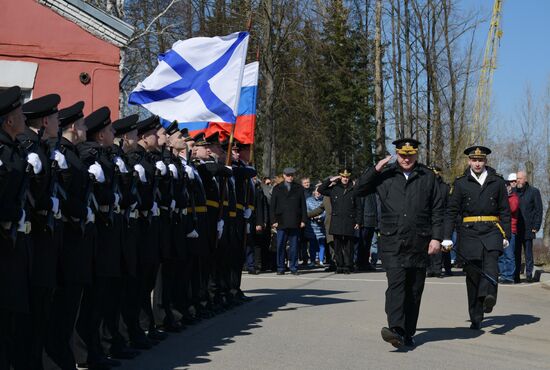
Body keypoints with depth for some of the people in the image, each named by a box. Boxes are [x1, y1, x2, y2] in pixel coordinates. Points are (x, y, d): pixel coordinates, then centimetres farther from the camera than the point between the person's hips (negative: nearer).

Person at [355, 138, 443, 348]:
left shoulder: (428, 177, 9)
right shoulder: (385, 175, 8)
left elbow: (437, 210, 8)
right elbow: (359, 190, 7)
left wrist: (436, 237, 0)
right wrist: (375, 170, -5)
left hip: (418, 243, 2)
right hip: (392, 242, -1)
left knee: (414, 289, 6)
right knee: (396, 283, -17)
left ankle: (408, 333, 16)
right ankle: (396, 330, -27)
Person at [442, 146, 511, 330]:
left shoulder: (497, 182, 10)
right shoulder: (461, 183, 9)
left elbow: (505, 211, 13)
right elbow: (451, 211, 7)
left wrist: (506, 235, 5)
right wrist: (446, 237, 0)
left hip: (491, 230, 0)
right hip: (469, 232, 0)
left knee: (491, 258, -28)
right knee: (473, 273, -1)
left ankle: (488, 295, -48)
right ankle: (476, 318, 6)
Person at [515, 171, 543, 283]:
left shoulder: (534, 191, 5)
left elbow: (539, 210, 2)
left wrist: (536, 226, -6)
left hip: (528, 229, -3)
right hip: (515, 229, 3)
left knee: (528, 253, 0)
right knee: (516, 253, 2)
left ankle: (529, 274, 5)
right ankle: (516, 276, 5)